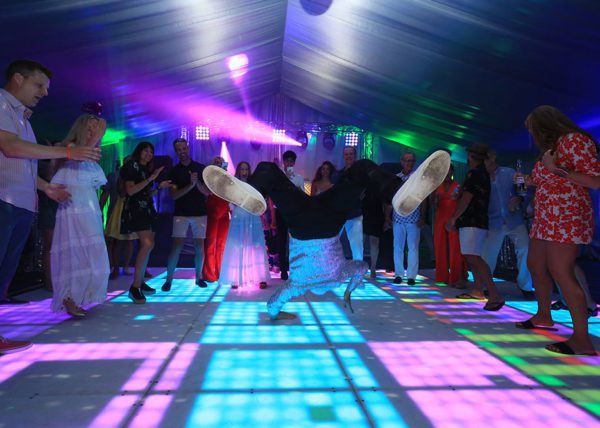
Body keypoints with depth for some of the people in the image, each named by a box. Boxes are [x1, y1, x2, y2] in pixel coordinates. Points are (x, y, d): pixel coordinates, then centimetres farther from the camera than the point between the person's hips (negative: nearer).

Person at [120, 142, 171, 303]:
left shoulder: (147, 170, 19)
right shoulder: (131, 167, -3)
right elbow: (130, 191, -16)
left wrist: (159, 187, 10)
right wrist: (151, 178, -17)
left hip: (147, 209, 9)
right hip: (136, 209, -9)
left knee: (147, 245, 6)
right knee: (147, 244, -23)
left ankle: (141, 283, 14)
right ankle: (135, 287, -22)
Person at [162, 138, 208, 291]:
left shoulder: (201, 168, 6)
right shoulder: (174, 171, 5)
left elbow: (207, 192, 1)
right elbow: (174, 195, -6)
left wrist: (197, 182, -17)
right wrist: (190, 185, -18)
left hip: (200, 213, 1)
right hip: (181, 214, -1)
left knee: (199, 246, 4)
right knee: (176, 246, -7)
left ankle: (199, 277, 17)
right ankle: (169, 279, 1)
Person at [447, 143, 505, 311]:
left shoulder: (475, 173, -12)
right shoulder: (484, 173, 18)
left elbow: (466, 198, -15)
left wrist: (454, 218, -10)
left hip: (473, 222, -11)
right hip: (471, 221, 11)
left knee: (473, 257, -17)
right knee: (472, 257, 14)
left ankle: (495, 295, -21)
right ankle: (478, 290, 20)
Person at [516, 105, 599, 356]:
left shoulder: (573, 139, -7)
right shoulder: (551, 147, 20)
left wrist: (561, 172, -25)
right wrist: (529, 181, 28)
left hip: (565, 216, -10)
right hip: (545, 218, 10)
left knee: (560, 272, -15)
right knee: (535, 266, 15)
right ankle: (543, 315, 31)